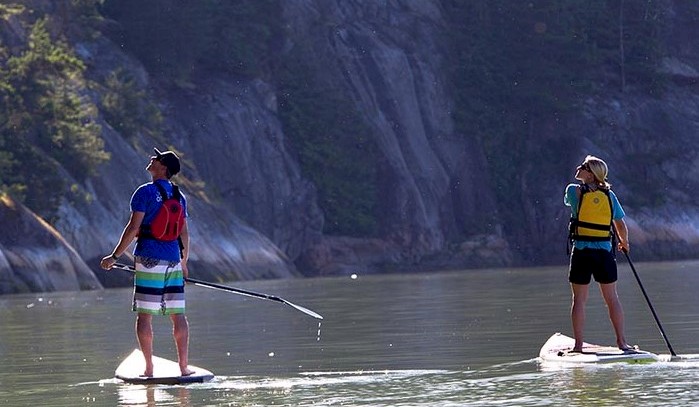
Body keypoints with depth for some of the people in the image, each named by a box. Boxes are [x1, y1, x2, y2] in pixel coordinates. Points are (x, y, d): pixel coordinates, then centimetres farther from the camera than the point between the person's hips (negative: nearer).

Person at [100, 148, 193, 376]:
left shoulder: (146, 192, -6)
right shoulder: (179, 196, 13)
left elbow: (133, 228, -10)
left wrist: (115, 256, -5)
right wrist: (184, 262, 28)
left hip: (149, 260, -5)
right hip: (173, 260, 5)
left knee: (144, 315, -1)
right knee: (178, 315, 6)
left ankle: (149, 369, -3)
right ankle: (184, 367, 3)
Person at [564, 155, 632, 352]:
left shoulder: (574, 190, -5)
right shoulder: (609, 195, 2)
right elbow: (621, 226, 7)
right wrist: (624, 242, 26)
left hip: (582, 252, -2)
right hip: (605, 251, 2)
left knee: (579, 299, 4)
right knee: (612, 298, 9)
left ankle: (578, 344, 3)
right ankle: (621, 341, 9)